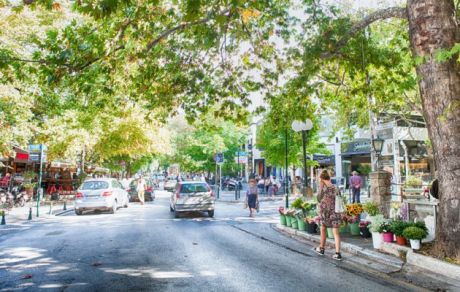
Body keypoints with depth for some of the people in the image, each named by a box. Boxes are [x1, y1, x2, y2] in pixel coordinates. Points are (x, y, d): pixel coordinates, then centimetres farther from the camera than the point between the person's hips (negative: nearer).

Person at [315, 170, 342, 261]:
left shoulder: (323, 187, -9)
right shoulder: (335, 188, 4)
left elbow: (319, 199, 0)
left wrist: (320, 187, 2)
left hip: (325, 211, -3)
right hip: (335, 211, 3)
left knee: (323, 229, 18)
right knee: (336, 233, 3)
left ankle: (321, 249, 31)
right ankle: (338, 253, -3)